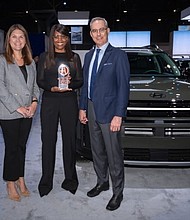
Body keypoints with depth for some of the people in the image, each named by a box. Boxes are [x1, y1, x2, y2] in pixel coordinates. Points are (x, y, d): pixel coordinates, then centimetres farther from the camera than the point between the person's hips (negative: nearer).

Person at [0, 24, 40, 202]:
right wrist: (17, 108, -14)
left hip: (27, 112, 5)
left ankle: (20, 180, 27)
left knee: (22, 146, 13)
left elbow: (35, 84, 13)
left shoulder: (30, 62, 11)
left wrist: (34, 102, -4)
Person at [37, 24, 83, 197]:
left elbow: (80, 81, 7)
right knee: (48, 140, 2)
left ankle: (70, 179, 20)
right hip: (49, 101, 0)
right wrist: (52, 88, -15)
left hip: (69, 101, 1)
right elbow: (40, 80, 4)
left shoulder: (74, 57, 10)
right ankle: (46, 181, 15)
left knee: (69, 140, 5)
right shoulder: (45, 57, 8)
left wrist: (70, 83, -14)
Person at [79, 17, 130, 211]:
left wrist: (118, 115, -17)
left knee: (113, 153, 1)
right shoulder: (88, 56, 13)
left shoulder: (118, 55, -8)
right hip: (92, 110, 7)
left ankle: (117, 192, 17)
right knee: (97, 150, 17)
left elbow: (123, 87, -12)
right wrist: (83, 108, 11)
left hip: (109, 111, -6)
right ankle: (102, 182, 36)